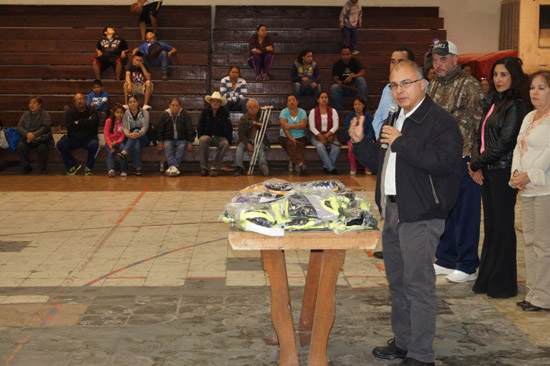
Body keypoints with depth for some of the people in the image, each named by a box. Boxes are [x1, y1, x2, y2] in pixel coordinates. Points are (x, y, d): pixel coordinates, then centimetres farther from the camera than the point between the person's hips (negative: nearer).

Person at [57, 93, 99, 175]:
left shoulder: (92, 110, -2)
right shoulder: (70, 111, 2)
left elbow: (92, 123, -22)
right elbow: (69, 126, -14)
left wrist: (78, 122, -12)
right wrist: (85, 123, -12)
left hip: (88, 138, -2)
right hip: (72, 138, 2)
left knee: (94, 145, -34)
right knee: (60, 144, -24)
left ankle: (89, 167, -10)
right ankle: (73, 165, -7)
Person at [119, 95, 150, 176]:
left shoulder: (144, 112, 0)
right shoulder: (126, 113, 5)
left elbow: (145, 127, -12)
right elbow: (125, 128, -6)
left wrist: (139, 133, -36)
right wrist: (128, 134, -32)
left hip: (144, 138, -1)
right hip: (131, 139, 1)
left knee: (136, 131, -35)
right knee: (136, 145, -37)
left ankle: (124, 152, -49)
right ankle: (137, 168, -42)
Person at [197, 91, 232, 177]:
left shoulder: (225, 112, 2)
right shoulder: (205, 111, 3)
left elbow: (229, 128, 2)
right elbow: (200, 126, 5)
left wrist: (229, 140, -8)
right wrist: (200, 138, -8)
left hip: (220, 137, 0)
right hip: (207, 136, 0)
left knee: (225, 144, -35)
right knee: (203, 140, -37)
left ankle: (215, 168, -29)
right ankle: (204, 168, -31)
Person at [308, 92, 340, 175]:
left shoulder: (333, 111, 9)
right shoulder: (313, 111, 5)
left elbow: (335, 126, 0)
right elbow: (312, 127, -4)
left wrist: (327, 135, -16)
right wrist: (321, 136, -18)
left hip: (330, 135, 1)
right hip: (317, 136, -1)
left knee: (336, 147, -31)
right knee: (320, 146, -35)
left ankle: (326, 167, -19)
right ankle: (332, 168, -33)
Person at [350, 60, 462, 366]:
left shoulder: (441, 121, -11)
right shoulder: (393, 120, 17)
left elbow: (444, 162, -27)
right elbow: (380, 162, 26)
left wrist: (402, 143, -23)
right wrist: (360, 142, 10)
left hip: (420, 215, -9)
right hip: (392, 212, 9)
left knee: (419, 285, -5)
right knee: (398, 283, 18)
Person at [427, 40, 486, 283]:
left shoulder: (469, 85, -10)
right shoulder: (434, 86, 13)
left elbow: (480, 121, -13)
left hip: (462, 160, -7)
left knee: (465, 213, 0)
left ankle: (467, 266, 9)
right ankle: (446, 260, 26)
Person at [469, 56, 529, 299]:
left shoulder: (515, 106, -11)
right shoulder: (492, 102, 14)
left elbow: (505, 142, -16)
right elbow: (480, 135, 12)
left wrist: (477, 163, -9)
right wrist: (476, 164, -3)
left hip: (503, 172, -8)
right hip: (487, 172, 8)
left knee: (502, 227, 0)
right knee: (490, 225, 12)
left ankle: (502, 284, 10)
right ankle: (487, 280, 21)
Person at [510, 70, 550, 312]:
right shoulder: (529, 117, 18)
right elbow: (518, 147, 16)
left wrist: (529, 175, -18)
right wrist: (516, 172, 0)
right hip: (527, 189, 9)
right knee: (530, 239, 13)